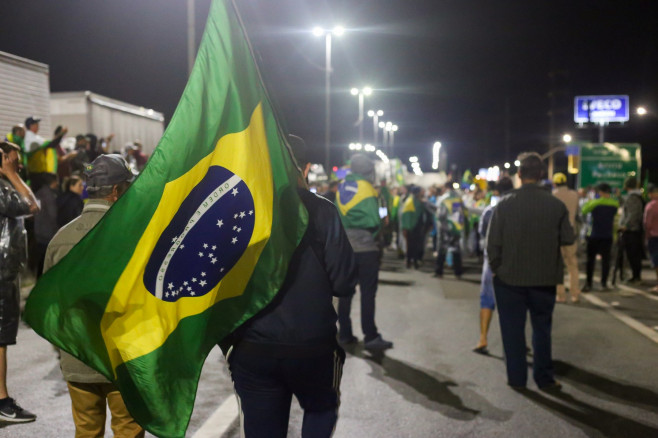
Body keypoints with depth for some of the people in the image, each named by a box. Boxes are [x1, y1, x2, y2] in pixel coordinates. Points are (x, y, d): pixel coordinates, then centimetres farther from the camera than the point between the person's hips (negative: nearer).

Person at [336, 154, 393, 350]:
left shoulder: (342, 189, 7)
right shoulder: (366, 189, -11)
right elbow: (374, 221, -16)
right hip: (365, 248, -6)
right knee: (367, 292, -2)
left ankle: (344, 333, 16)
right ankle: (371, 337, -1)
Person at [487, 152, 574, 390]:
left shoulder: (505, 204, -11)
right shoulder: (556, 205, -9)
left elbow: (493, 243, -11)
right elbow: (568, 238, -3)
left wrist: (496, 267, 4)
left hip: (510, 277, -1)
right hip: (545, 278, 1)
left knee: (513, 329, 11)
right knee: (542, 328, 15)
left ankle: (516, 377, 17)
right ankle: (544, 378, 21)